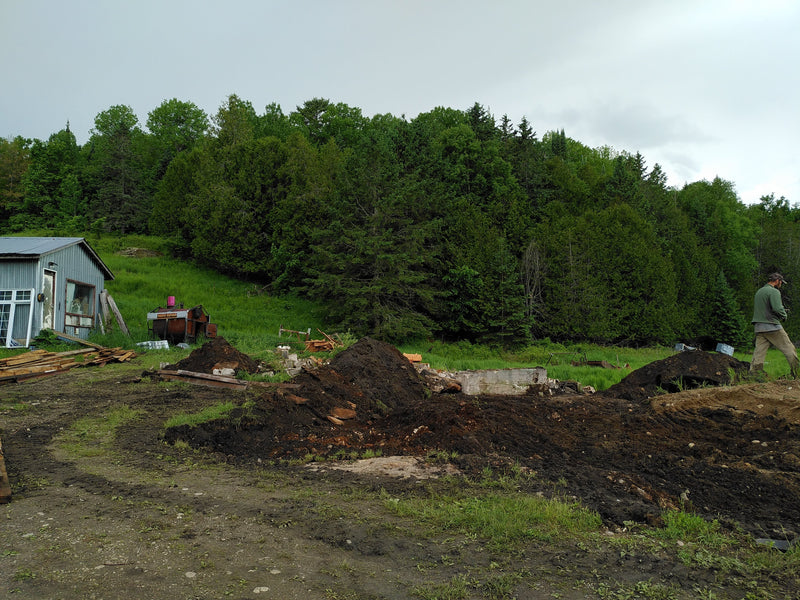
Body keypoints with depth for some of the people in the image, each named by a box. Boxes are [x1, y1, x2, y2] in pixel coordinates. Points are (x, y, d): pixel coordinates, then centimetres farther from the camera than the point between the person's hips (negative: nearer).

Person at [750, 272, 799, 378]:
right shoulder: (774, 291, -8)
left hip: (758, 327, 7)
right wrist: (784, 315, 1)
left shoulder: (758, 292, 18)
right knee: (789, 350, 4)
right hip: (772, 326, -7)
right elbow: (778, 309, -19)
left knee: (758, 354, 3)